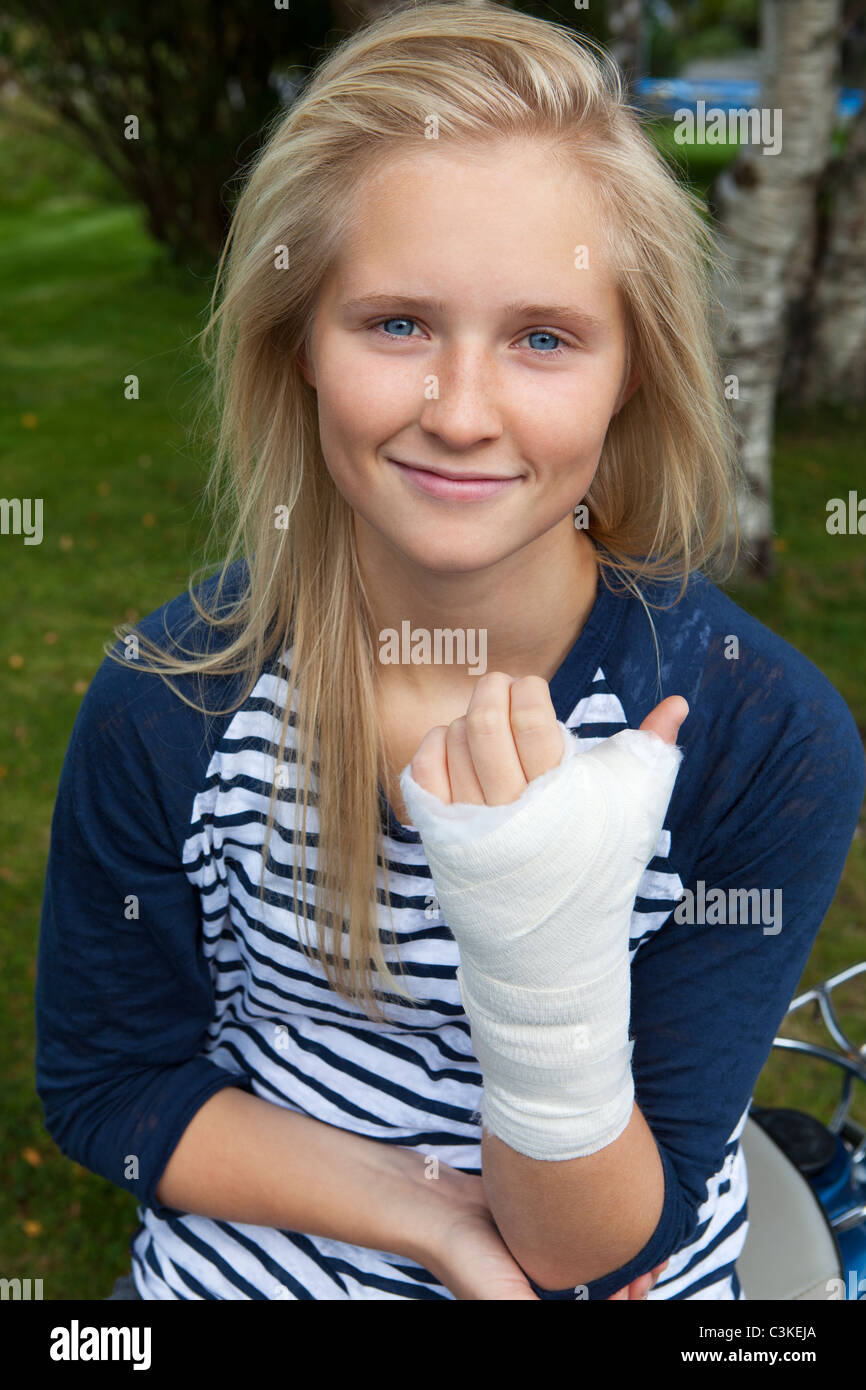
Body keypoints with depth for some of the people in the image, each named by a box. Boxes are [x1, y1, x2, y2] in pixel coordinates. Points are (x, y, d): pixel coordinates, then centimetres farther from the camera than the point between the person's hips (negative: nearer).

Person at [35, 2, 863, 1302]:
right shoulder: (168, 702, -17)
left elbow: (597, 1253, -17)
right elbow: (102, 1082, -4)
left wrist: (548, 965, -35)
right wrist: (424, 1212, -16)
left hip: (619, 1278, 0)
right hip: (239, 1269, 1)